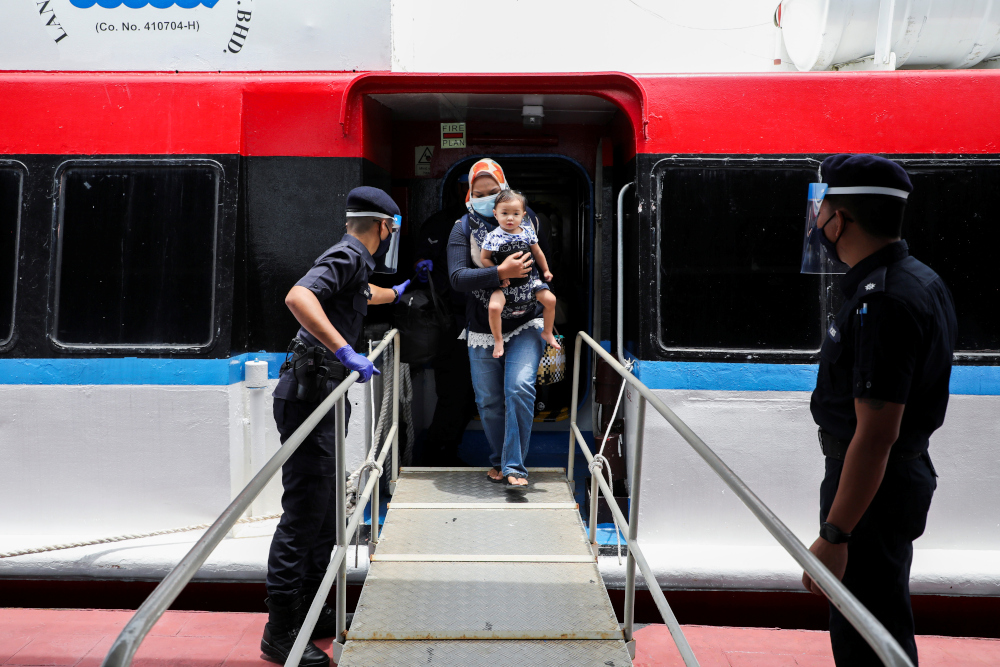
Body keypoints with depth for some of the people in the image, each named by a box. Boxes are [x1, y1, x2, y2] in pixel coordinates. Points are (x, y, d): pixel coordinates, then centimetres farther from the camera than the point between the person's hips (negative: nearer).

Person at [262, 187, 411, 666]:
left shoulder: (353, 262, 20)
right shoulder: (347, 257, -12)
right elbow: (298, 297, -30)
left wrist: (401, 290, 58)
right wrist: (345, 351, -34)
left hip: (325, 398, 11)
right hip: (309, 396, -11)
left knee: (327, 511, 15)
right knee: (304, 513, -7)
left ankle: (309, 613, 26)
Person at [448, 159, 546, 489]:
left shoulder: (526, 218, 3)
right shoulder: (464, 229, -1)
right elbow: (457, 277, -15)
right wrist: (501, 272, -28)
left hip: (525, 323, -1)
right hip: (483, 328, 1)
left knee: (520, 387, -19)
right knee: (489, 400, 8)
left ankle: (515, 465, -8)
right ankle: (499, 460, 30)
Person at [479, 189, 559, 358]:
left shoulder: (528, 232, 0)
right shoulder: (493, 237, -12)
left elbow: (537, 253, 14)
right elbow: (484, 258, -5)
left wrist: (545, 270, 21)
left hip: (528, 280, 4)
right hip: (504, 284, -4)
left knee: (550, 299, -2)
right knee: (494, 306, -27)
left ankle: (547, 333, 22)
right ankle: (498, 340, -3)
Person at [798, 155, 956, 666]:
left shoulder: (881, 302, -25)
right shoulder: (922, 279, 9)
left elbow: (876, 435, -29)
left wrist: (834, 536, -26)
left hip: (872, 489, -10)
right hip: (906, 474, 10)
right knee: (884, 623, 24)